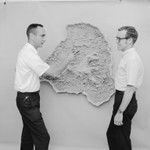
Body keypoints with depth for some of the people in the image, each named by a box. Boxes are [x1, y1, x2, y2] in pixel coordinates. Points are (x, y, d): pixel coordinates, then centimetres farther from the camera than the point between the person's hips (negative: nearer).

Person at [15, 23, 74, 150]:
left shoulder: (27, 51, 10)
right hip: (28, 100, -10)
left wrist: (50, 74, 7)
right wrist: (68, 60, -8)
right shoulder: (30, 54, -22)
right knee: (42, 137, -8)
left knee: (28, 133, 19)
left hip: (27, 99, 10)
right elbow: (54, 73, -21)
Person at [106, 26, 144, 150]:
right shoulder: (127, 56, 11)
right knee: (111, 134, 19)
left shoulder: (132, 59, -21)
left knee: (121, 139, 2)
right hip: (122, 99, 10)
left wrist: (120, 112, -25)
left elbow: (130, 89, -26)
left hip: (126, 102, -10)